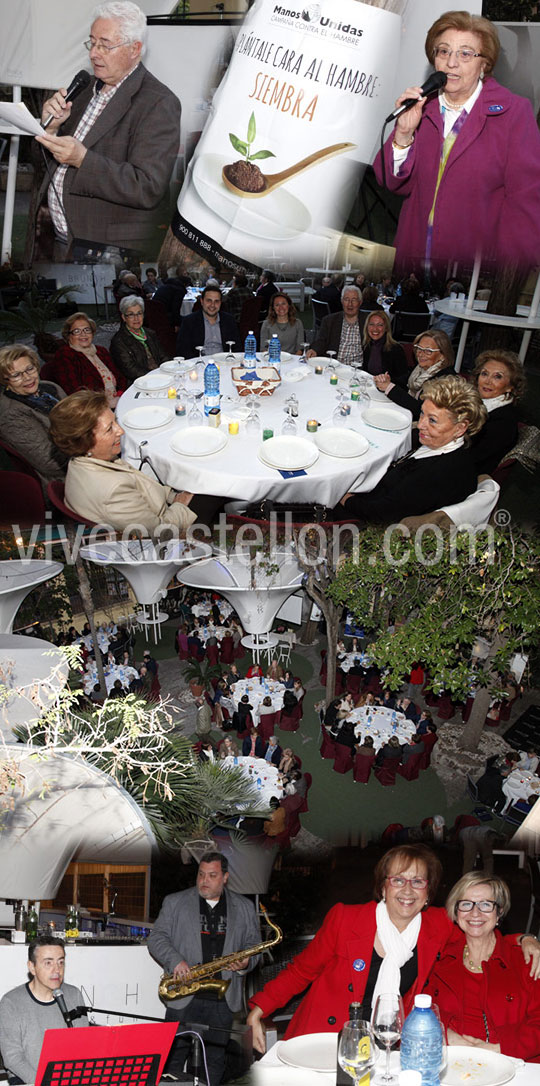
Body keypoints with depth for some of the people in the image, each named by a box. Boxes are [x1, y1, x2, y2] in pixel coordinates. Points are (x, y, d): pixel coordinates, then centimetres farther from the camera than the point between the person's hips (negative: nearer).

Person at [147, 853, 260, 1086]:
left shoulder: (244, 908, 10)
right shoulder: (174, 903, 5)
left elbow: (253, 945, 13)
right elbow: (156, 938, 2)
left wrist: (245, 963, -8)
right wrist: (175, 961, -15)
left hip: (223, 1000, 1)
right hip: (184, 996, -1)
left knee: (215, 1061, 6)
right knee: (173, 1059, 0)